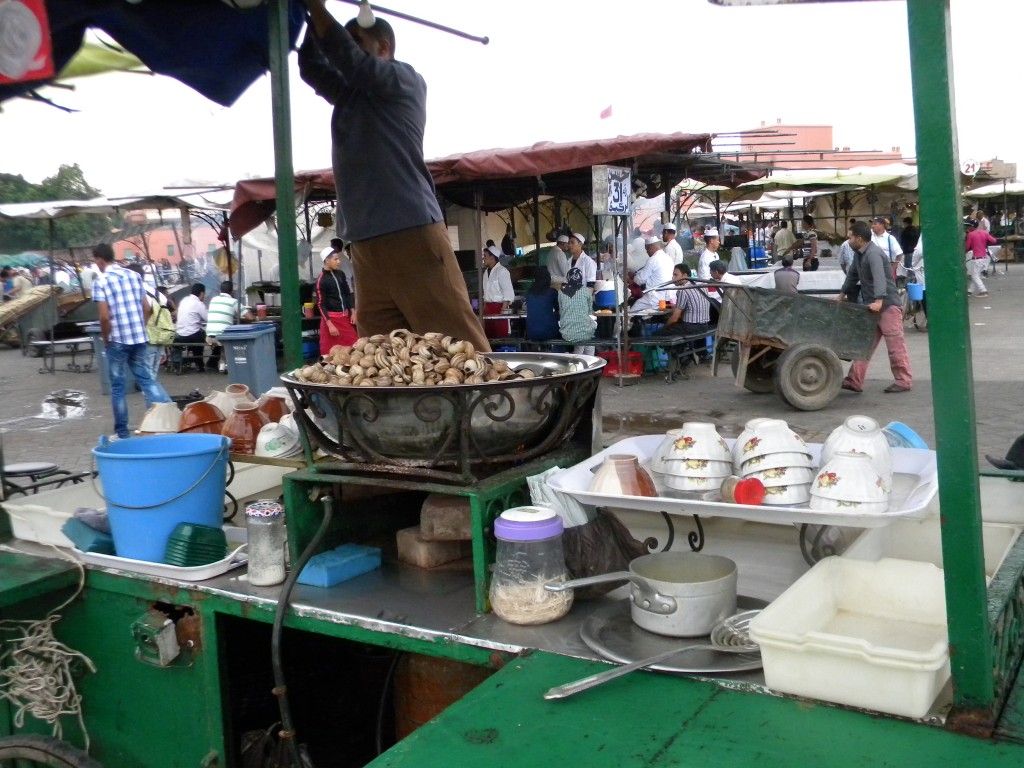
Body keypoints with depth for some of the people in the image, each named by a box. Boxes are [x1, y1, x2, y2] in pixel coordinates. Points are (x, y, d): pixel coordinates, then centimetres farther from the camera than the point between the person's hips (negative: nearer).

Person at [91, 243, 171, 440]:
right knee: (146, 378, 12)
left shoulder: (101, 282, -9)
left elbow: (105, 316, -15)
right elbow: (147, 308, 8)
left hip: (117, 341, -5)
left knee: (117, 386, 6)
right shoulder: (134, 276, 8)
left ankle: (122, 432, 11)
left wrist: (105, 340, -2)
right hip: (139, 338, 5)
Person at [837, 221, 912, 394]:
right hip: (872, 307, 10)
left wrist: (879, 300, -47)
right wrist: (841, 295, 30)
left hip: (887, 305, -10)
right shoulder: (859, 254, 11)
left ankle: (904, 381, 5)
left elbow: (879, 277, -34)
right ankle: (855, 381, 8)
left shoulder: (873, 254, -20)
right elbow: (852, 275, 25)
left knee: (895, 344, -3)